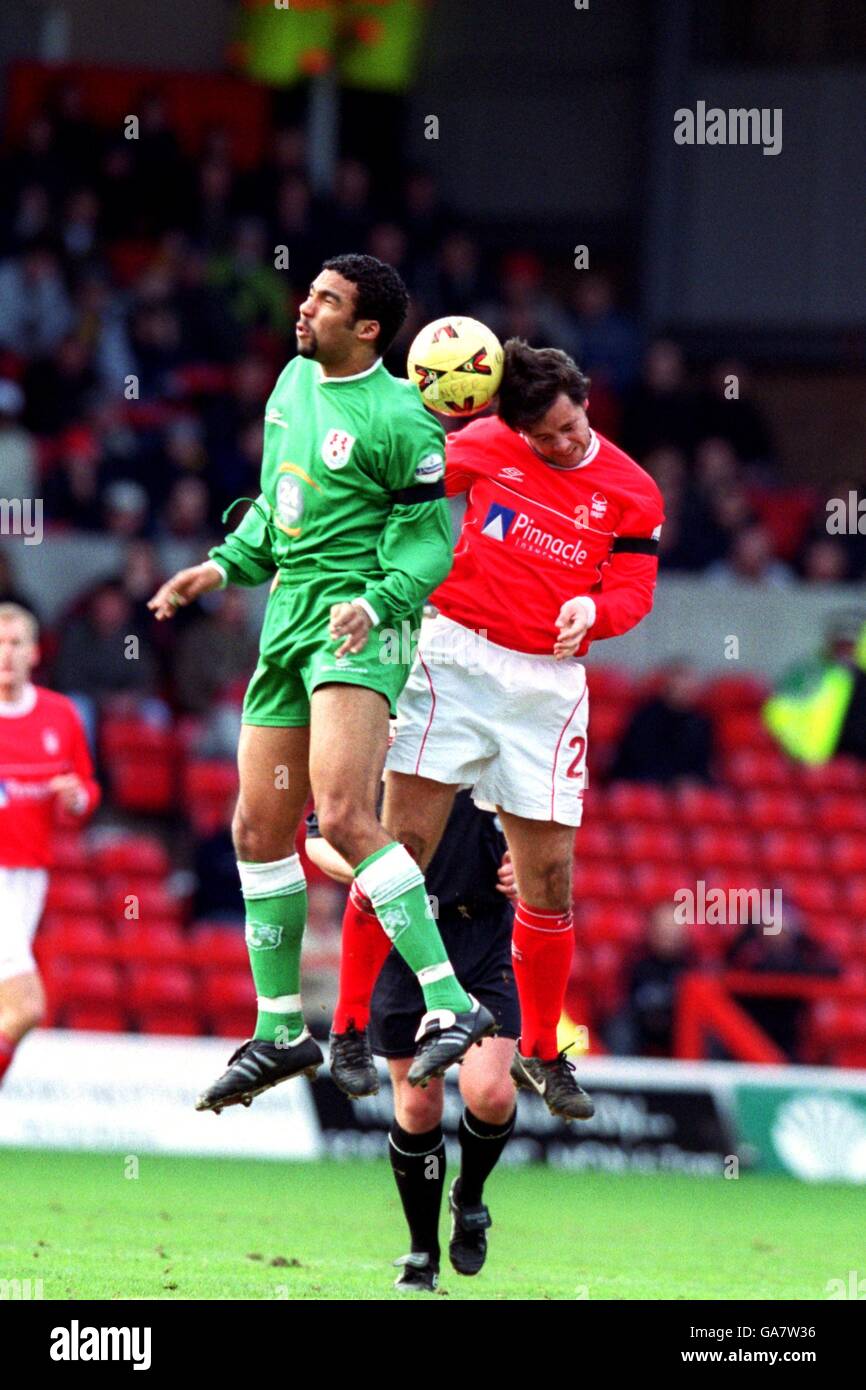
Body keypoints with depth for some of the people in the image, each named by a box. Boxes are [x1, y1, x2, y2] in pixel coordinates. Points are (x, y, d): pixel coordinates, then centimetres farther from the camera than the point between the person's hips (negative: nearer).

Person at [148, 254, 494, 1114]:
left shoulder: (397, 420, -11)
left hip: (357, 630, -9)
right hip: (288, 622, 9)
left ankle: (450, 1003, -23)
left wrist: (375, 603, -25)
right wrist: (225, 566, 18)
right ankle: (279, 1033, 20)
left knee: (343, 818, -24)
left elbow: (430, 539, -11)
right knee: (260, 830, 9)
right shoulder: (294, 383, 13)